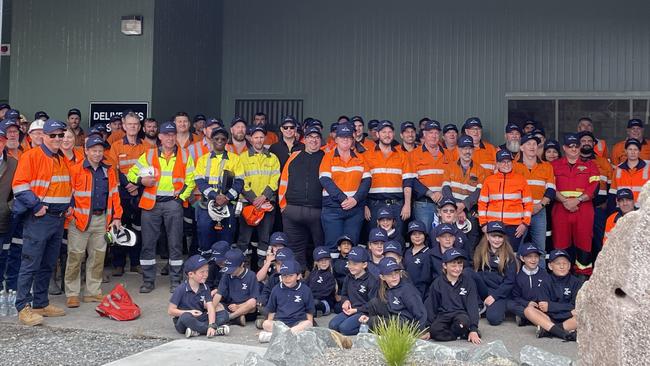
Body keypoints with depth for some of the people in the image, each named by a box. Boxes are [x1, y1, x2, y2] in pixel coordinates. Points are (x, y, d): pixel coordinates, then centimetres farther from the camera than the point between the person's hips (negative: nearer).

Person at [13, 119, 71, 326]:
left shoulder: (63, 160, 17)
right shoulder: (31, 156, -7)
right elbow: (19, 185, -14)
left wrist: (69, 205, 11)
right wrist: (36, 206, -17)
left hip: (58, 219, 8)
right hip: (39, 218, -8)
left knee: (48, 265, 13)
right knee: (30, 264, -7)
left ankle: (41, 304, 21)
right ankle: (23, 308, -4)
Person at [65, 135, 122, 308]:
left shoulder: (108, 171, 11)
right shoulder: (75, 169, -3)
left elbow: (114, 195, 13)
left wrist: (116, 217, 8)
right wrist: (69, 212, -13)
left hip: (102, 219, 5)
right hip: (80, 219, -5)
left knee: (98, 256, 9)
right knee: (75, 256, -1)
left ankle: (93, 292, 19)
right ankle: (72, 294, 8)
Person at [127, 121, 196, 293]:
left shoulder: (185, 155, 6)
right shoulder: (149, 155, 8)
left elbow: (190, 180, 5)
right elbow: (131, 173, 10)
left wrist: (181, 197, -6)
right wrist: (141, 180, -11)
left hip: (173, 203, -1)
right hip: (151, 202, 1)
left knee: (175, 243, 2)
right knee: (148, 243, 3)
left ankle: (175, 281, 12)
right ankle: (148, 280, 14)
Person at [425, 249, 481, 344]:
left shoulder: (468, 281, 4)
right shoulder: (437, 283, 6)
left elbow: (473, 305, 0)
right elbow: (431, 307, 9)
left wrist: (474, 329, -10)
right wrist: (429, 329, -2)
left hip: (461, 314, -1)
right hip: (443, 315, 1)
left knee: (463, 322, -38)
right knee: (434, 330, -33)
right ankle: (463, 334, -16)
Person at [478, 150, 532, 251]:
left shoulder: (520, 179, 6)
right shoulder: (489, 180, 8)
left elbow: (528, 203, 6)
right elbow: (482, 203, 8)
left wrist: (525, 223, -2)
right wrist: (483, 223, 0)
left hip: (515, 226, -1)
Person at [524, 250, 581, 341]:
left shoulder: (576, 282, 6)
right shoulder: (547, 284, 10)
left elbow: (575, 306, -4)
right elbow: (543, 306, -3)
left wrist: (550, 306, -9)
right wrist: (568, 310, -15)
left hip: (569, 320, -1)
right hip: (550, 318, 1)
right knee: (528, 310, -21)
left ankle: (548, 330, -34)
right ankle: (563, 332, -37)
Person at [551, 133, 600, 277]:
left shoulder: (590, 165, 11)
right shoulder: (555, 165, 12)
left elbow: (595, 187, 1)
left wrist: (578, 200, -12)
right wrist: (565, 201, -13)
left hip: (584, 210, 0)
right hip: (560, 210, 0)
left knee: (584, 242, -2)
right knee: (561, 243, -1)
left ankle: (584, 275, 5)